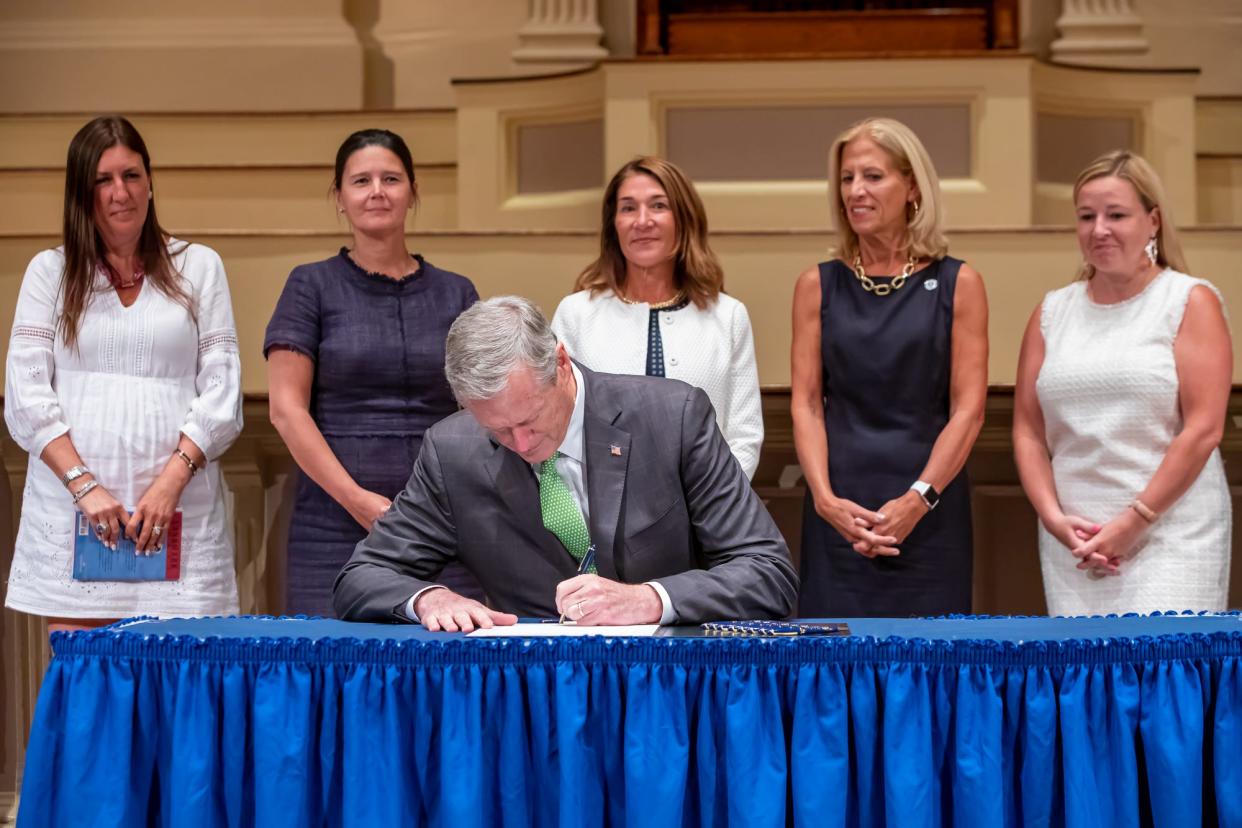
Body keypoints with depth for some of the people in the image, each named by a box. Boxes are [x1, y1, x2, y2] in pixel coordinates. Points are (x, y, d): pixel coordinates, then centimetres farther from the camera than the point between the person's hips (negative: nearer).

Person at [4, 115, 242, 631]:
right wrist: (84, 485, -9)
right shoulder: (49, 271, 11)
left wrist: (171, 481, -9)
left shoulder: (199, 268, 11)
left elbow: (221, 393, 5)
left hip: (177, 510, 0)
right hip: (71, 509, 0)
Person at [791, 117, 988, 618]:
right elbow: (806, 404, 3)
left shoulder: (956, 285, 3)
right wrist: (825, 498, -12)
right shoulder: (818, 285, 8)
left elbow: (968, 410, -3)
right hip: (838, 509, 1)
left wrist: (918, 499, -14)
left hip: (929, 509, -1)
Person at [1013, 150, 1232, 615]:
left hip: (1170, 536, -4)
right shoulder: (1052, 312, 13)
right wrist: (1053, 516, -4)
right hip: (1075, 539, 4)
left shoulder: (1191, 302, 0)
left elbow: (1203, 429, -8)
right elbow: (1028, 430, 11)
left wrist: (1136, 519, -12)